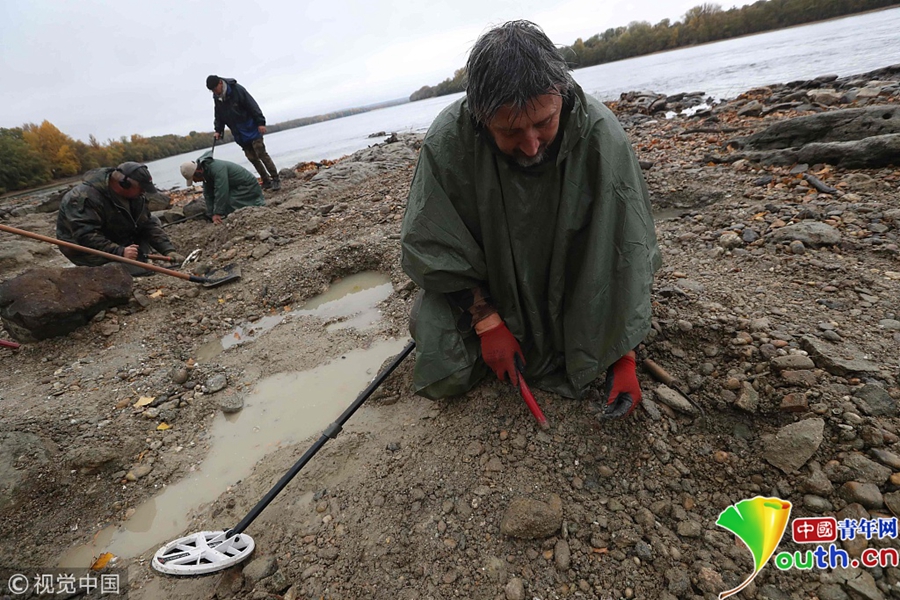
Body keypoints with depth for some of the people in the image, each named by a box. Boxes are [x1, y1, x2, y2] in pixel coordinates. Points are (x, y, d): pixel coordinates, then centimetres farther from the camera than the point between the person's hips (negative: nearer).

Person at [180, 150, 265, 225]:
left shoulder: (217, 168, -30)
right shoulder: (205, 171, 2)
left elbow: (221, 192, -35)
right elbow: (208, 195, 3)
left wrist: (218, 213, -34)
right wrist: (211, 215, -3)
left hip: (247, 186, -10)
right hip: (236, 187, 10)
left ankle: (259, 204, -5)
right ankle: (258, 201, 16)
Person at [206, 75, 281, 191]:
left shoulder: (237, 89, -14)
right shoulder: (216, 98, 5)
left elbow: (253, 106, -14)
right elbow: (219, 116, 16)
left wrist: (260, 123, -17)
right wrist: (218, 130, 11)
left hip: (252, 130, -6)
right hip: (239, 134, 6)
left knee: (261, 153, -10)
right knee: (251, 157, 3)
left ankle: (276, 180, -5)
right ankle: (266, 181, 8)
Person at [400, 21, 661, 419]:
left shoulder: (601, 135, -27)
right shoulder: (447, 143, -28)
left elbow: (627, 253, -20)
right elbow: (435, 250, -18)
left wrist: (624, 356, -19)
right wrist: (488, 323, -20)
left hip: (565, 290, 1)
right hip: (480, 288, 0)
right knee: (443, 380, -6)